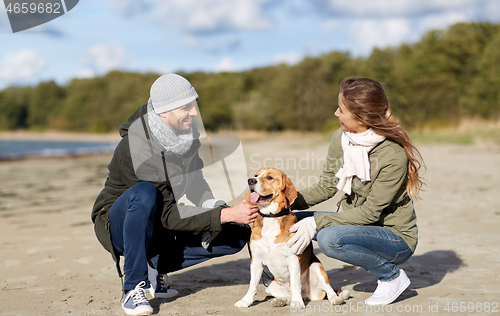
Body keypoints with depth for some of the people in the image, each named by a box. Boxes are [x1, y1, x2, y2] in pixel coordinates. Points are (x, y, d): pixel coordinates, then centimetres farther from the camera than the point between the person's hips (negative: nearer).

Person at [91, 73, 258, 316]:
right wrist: (225, 215, -35)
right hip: (118, 225, -6)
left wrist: (212, 204, -14)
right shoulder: (137, 150, -30)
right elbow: (168, 216, -30)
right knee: (144, 194, -41)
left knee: (239, 235, -9)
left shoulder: (186, 131, -8)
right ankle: (134, 288, -25)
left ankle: (152, 267, -1)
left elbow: (193, 181, 7)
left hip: (158, 229, 7)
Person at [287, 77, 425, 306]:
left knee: (329, 238, -32)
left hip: (396, 237, -6)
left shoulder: (393, 156, -27)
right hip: (356, 221, 6)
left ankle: (392, 276, -8)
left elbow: (370, 212, -25)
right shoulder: (341, 138, -6)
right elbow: (325, 187, 1)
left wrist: (318, 222, -29)